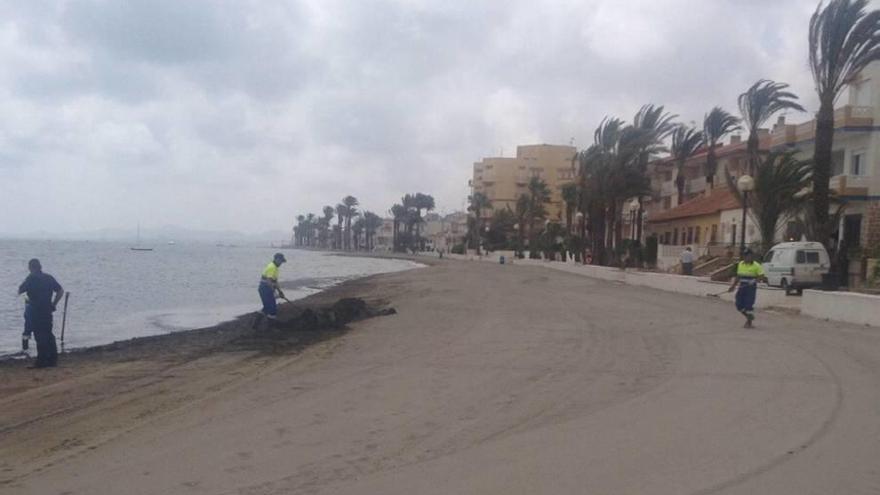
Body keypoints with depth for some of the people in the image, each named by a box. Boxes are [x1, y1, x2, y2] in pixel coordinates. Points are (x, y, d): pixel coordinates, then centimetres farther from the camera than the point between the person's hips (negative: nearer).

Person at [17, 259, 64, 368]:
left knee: (40, 336, -3)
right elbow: (60, 291, 6)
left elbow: (20, 291, -7)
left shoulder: (31, 278, -9)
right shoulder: (49, 278, 7)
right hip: (47, 310, 5)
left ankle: (42, 361, -2)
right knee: (48, 334, 12)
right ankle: (53, 359, 15)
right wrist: (53, 304, 10)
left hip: (35, 311, -5)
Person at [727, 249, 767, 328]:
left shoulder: (756, 266, -7)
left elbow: (762, 277, -9)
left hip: (751, 288, -6)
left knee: (749, 305, -6)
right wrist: (733, 286, 15)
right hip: (741, 287, 6)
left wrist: (756, 280, -28)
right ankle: (749, 317, 28)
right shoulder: (740, 264, 10)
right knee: (739, 305, 5)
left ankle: (749, 322, 10)